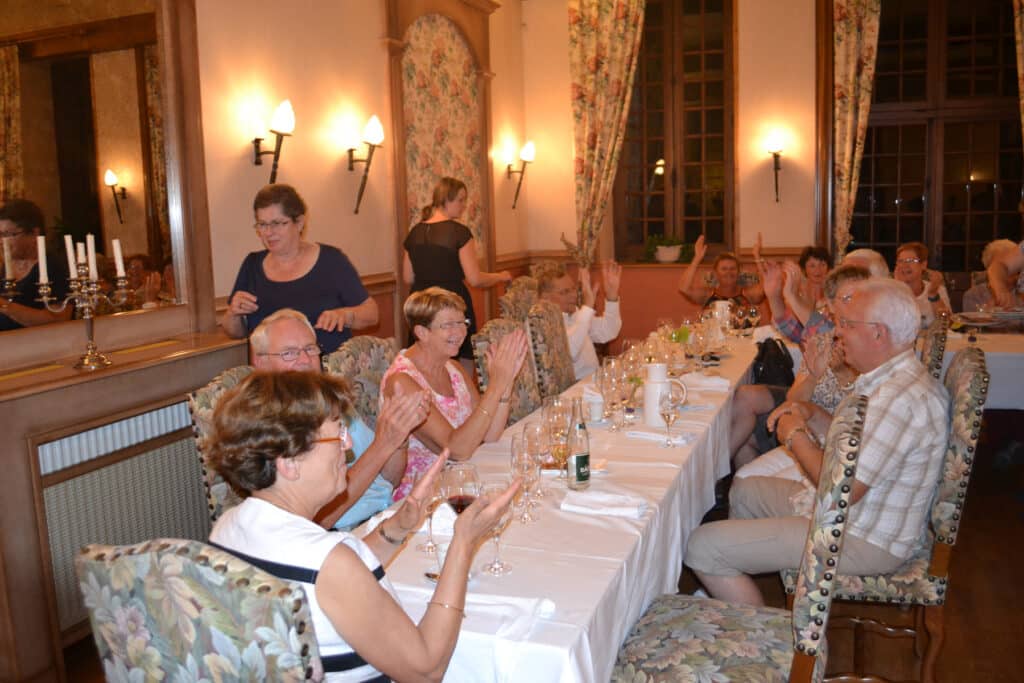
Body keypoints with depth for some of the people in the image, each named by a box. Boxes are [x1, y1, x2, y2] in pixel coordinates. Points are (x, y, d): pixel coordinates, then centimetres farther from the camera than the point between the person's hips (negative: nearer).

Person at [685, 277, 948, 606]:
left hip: (864, 541, -11)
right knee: (744, 490, 26)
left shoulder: (898, 398, -28)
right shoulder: (891, 376, 6)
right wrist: (812, 415, 1)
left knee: (703, 547, -16)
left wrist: (796, 435, -14)